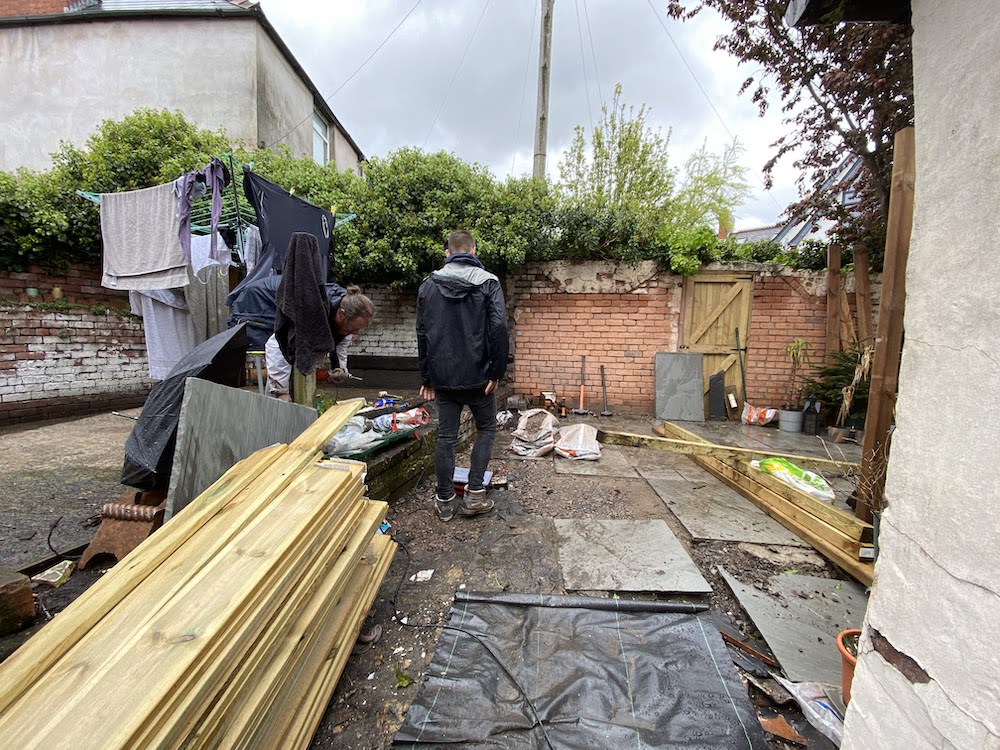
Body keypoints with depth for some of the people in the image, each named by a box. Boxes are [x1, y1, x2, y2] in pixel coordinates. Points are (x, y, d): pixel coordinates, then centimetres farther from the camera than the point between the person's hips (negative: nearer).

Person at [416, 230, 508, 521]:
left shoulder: (429, 285, 7)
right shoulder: (488, 282, -3)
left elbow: (422, 333, 7)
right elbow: (499, 328, -14)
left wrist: (426, 377, 12)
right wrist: (496, 372, -7)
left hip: (443, 377, 3)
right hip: (478, 375, -2)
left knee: (446, 436, 10)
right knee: (486, 429, 16)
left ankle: (445, 502, 19)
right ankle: (474, 494, 14)